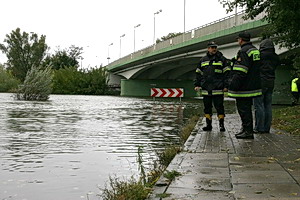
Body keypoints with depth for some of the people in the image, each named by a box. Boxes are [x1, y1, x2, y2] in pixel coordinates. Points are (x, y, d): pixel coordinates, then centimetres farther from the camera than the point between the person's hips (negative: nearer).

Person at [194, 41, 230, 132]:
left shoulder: (222, 59, 4)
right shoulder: (202, 60, 14)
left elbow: (226, 73, 1)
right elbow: (198, 73, 18)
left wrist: (226, 86, -6)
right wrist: (197, 84, 10)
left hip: (218, 89, -3)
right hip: (206, 89, 4)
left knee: (219, 107, -1)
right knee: (207, 107, 8)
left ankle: (221, 125, 7)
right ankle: (208, 125, 16)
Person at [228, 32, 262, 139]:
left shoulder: (243, 51, -16)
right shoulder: (255, 50, 16)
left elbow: (240, 71, -23)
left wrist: (233, 85, -21)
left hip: (244, 87, -10)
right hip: (253, 86, 10)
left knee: (243, 108, -5)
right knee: (247, 108, 16)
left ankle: (248, 131, -3)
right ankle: (247, 129, 23)